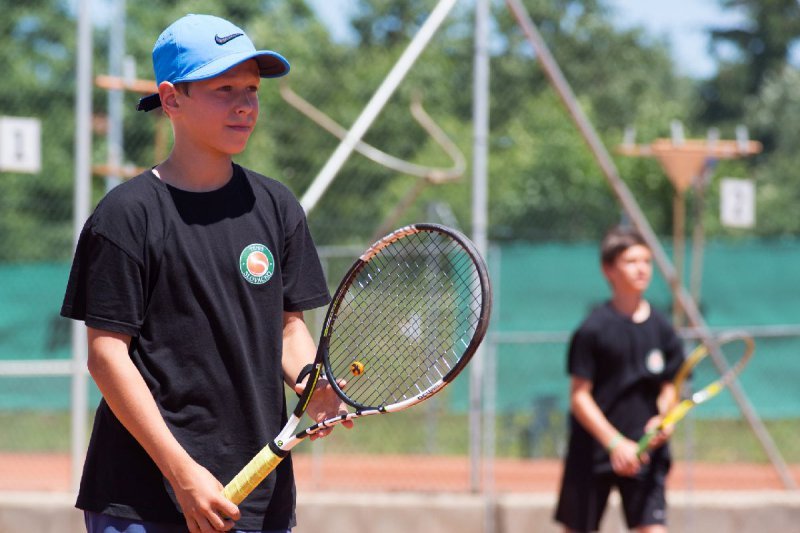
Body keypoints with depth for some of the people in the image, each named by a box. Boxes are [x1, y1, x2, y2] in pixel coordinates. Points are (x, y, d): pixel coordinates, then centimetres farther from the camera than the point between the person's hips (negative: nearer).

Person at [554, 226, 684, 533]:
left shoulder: (661, 329, 4)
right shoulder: (594, 329, -7)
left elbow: (668, 389, 11)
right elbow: (579, 396, -8)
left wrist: (663, 419, -11)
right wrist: (615, 442, -18)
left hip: (644, 452, 3)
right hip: (593, 450, -2)